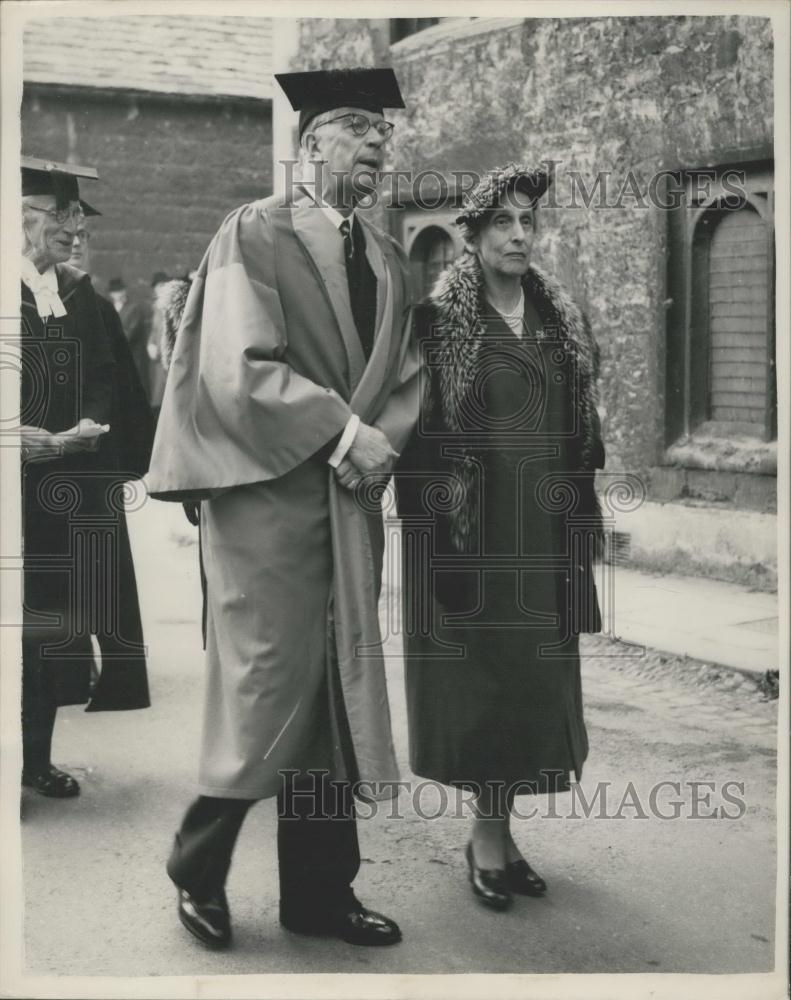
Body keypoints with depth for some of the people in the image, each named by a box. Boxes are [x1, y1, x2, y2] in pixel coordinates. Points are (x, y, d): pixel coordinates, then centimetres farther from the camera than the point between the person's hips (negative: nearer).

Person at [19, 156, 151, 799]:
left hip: (67, 487, 5)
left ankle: (37, 755, 18)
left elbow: (102, 377, 12)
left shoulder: (78, 292, 14)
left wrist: (91, 424, -6)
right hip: (16, 478, -5)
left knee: (57, 620, 7)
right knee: (17, 619, -5)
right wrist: (15, 435, -19)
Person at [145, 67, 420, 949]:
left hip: (350, 502, 6)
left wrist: (378, 442, -5)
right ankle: (197, 870, 17)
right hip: (267, 496, -6)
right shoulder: (255, 232, -5)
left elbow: (402, 379, 15)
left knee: (336, 694, 8)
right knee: (268, 689, -4)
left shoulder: (386, 259, 14)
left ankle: (320, 891, 19)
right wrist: (342, 431, -16)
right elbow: (237, 369, -14)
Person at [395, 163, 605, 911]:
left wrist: (582, 523, 10)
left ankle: (494, 829, 17)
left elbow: (580, 429, 14)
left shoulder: (559, 319, 11)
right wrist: (438, 521, -14)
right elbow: (421, 429, -8)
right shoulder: (439, 319, -5)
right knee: (477, 676, 0)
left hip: (544, 527, 5)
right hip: (473, 527, -5)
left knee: (531, 678, 7)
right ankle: (490, 830, 12)